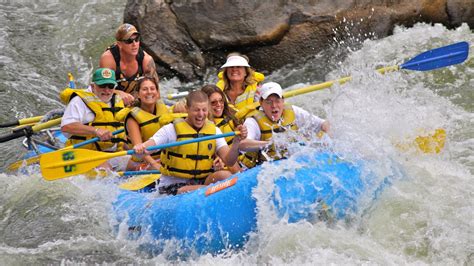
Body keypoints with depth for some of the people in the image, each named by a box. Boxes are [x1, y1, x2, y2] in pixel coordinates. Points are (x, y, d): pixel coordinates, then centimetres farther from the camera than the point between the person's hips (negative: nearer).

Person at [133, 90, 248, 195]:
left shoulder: (214, 131, 5)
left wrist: (236, 141, -23)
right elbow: (145, 147, -17)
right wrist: (139, 149, -42)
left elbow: (229, 161, -5)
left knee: (225, 175, -25)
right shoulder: (172, 129, -6)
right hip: (173, 187, -5)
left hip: (202, 181, 5)